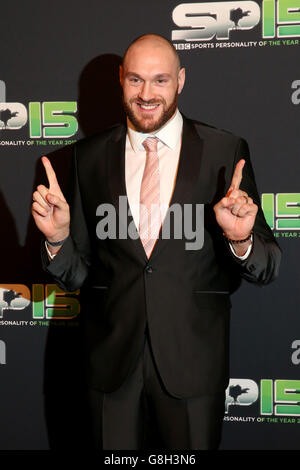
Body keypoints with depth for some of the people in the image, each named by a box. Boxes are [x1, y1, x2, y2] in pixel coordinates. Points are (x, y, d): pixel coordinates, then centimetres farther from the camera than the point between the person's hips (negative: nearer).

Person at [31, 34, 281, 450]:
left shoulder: (226, 152, -6)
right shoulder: (90, 156, 1)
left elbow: (267, 269, -5)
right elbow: (77, 274, 4)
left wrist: (241, 241, -25)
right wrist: (58, 239, -17)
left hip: (193, 358, -1)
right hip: (112, 357, 2)